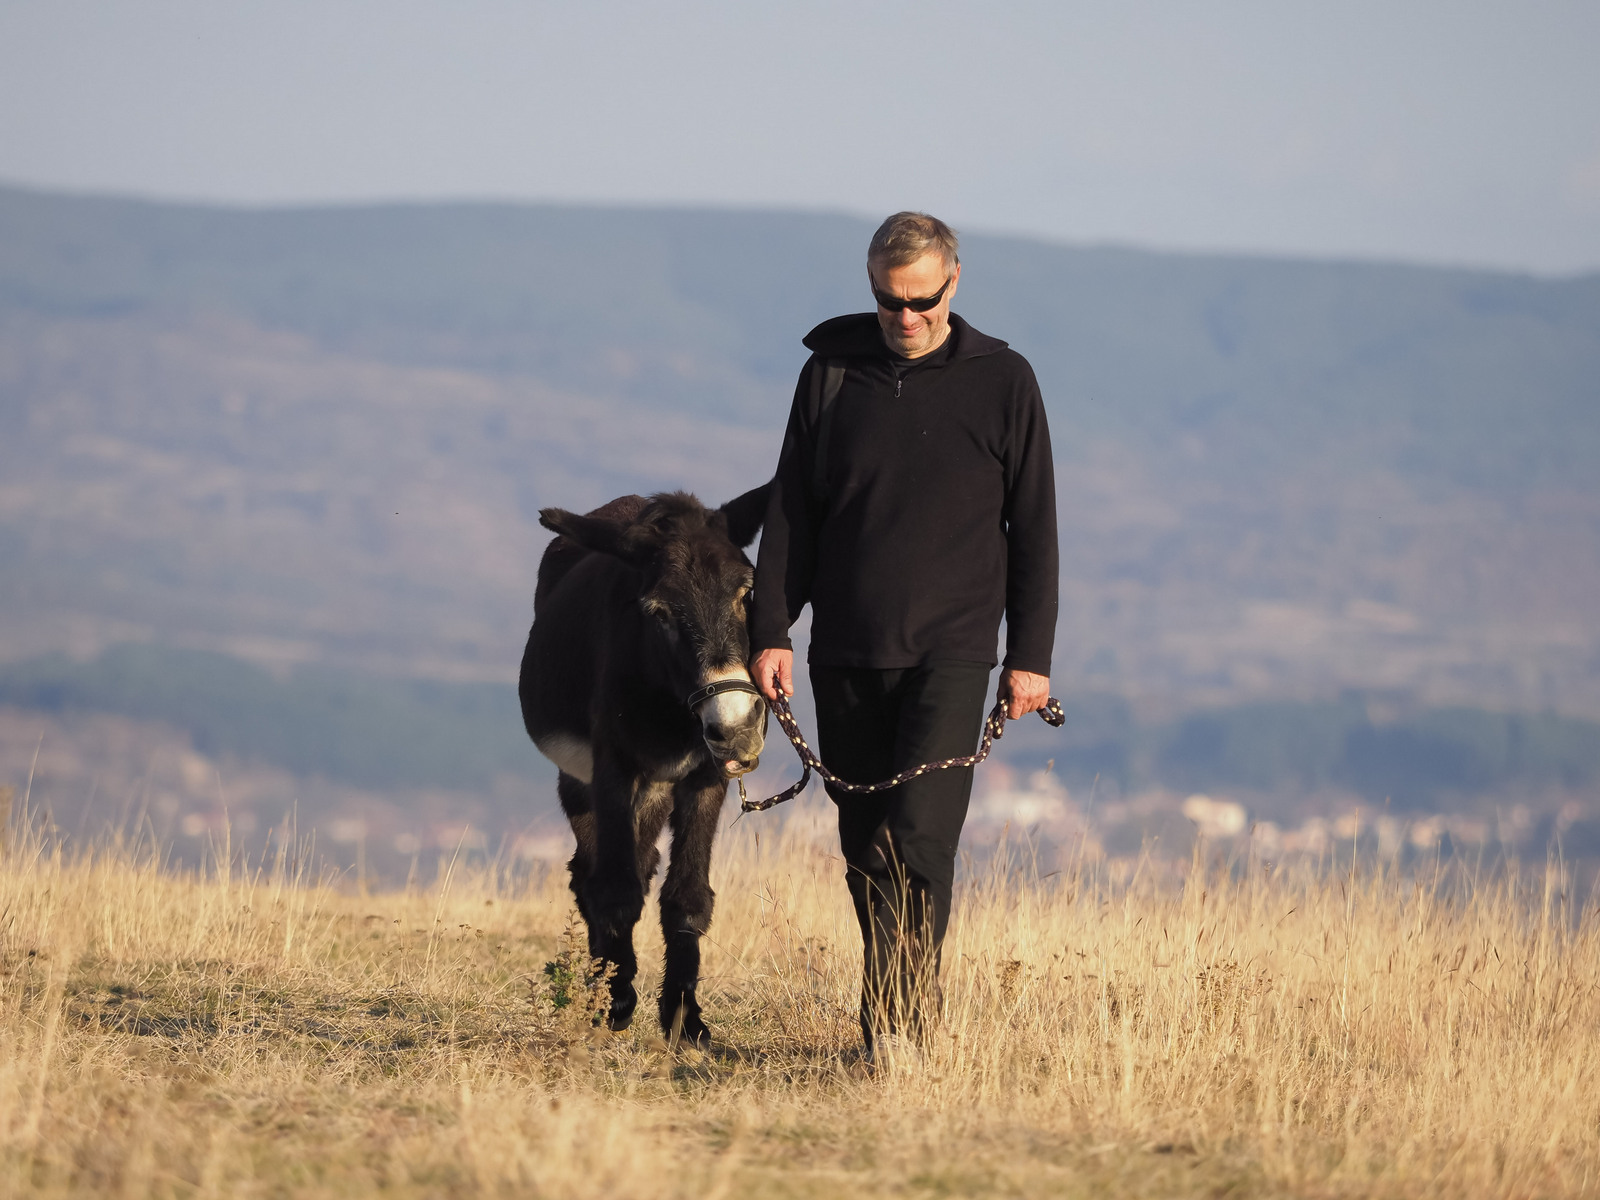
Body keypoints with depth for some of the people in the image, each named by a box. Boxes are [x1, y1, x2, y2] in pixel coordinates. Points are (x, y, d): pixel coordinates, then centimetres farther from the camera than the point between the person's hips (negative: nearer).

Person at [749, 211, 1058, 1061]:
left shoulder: (1002, 382, 2)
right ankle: (899, 1018, 19)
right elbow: (790, 511, 10)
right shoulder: (831, 372, 7)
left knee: (917, 835, -16)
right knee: (865, 848, 7)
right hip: (846, 656, 3)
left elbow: (1033, 527, 5)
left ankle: (896, 1024, -18)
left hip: (951, 649, -3)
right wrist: (770, 631, 1)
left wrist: (1030, 655, 0)